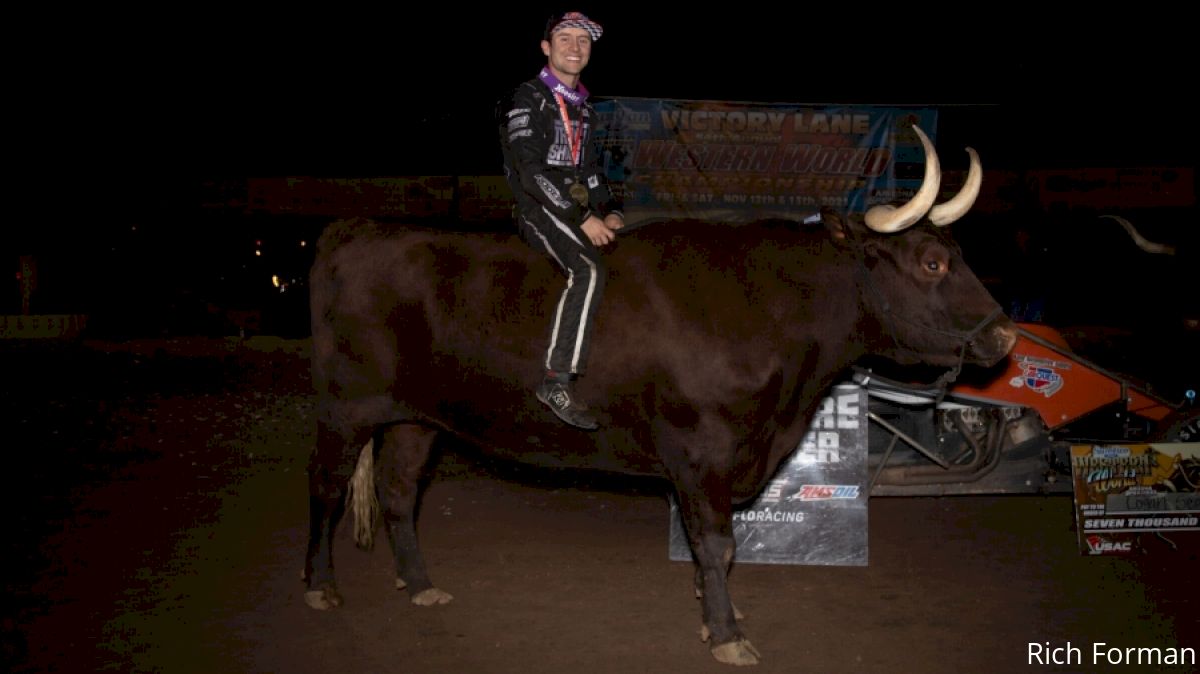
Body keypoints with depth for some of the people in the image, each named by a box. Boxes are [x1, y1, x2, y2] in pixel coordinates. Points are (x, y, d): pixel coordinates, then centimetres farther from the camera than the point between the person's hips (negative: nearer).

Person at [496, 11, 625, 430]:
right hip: (539, 208, -8)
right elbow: (531, 172, -15)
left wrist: (610, 211, 4)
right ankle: (557, 382, -34)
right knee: (589, 270, -32)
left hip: (578, 204, 8)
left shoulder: (582, 106, 21)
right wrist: (581, 219, -21)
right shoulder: (526, 100, -4)